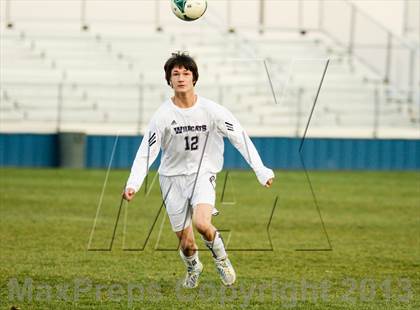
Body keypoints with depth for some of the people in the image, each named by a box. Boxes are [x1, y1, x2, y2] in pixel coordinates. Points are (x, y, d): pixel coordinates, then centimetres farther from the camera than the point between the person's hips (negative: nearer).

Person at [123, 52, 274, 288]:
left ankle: (220, 256, 4)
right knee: (186, 243, 2)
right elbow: (146, 153, -9)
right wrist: (133, 184, -23)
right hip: (173, 177, 1)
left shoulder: (211, 110, -9)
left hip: (203, 173, -1)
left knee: (202, 223, -29)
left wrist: (261, 171, -12)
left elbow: (240, 138, -6)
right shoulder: (163, 115, -9)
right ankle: (193, 268, 38)